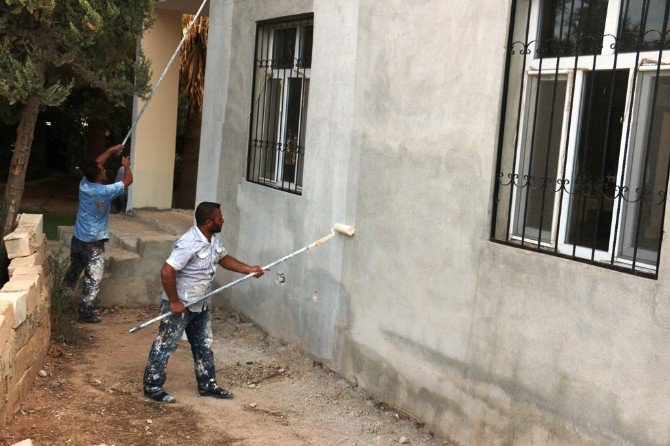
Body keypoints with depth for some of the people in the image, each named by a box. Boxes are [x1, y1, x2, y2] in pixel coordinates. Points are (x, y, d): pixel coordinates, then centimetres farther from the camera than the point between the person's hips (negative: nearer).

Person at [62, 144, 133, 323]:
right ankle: (85, 313, 6)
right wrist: (126, 165, 11)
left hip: (77, 239, 7)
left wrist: (111, 150, 19)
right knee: (93, 280, 3)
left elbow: (96, 164, 15)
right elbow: (128, 180, -7)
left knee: (73, 272, 22)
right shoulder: (106, 192, -20)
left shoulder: (83, 184, -2)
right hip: (93, 243, -7)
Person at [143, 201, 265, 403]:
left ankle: (207, 385, 30)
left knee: (203, 345, 17)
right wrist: (174, 302, -24)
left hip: (200, 304, 9)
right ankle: (152, 387, 15)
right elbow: (166, 272, -31)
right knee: (165, 345, 3)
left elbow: (223, 258, 19)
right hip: (179, 305, -9)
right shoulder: (189, 243, -29)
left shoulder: (213, 239, 1)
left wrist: (248, 269, 8)